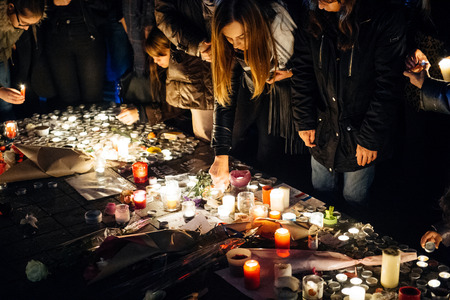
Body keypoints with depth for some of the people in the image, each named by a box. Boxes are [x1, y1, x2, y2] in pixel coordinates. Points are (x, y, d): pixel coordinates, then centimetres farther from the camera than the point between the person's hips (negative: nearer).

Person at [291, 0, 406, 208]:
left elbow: (386, 89, -17)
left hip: (358, 138, -3)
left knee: (354, 203, 16)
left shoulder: (387, 23, -20)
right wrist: (304, 122, -3)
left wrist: (371, 139, -15)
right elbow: (302, 75, 0)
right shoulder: (314, 20, -7)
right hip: (322, 134, 4)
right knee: (320, 198, 22)